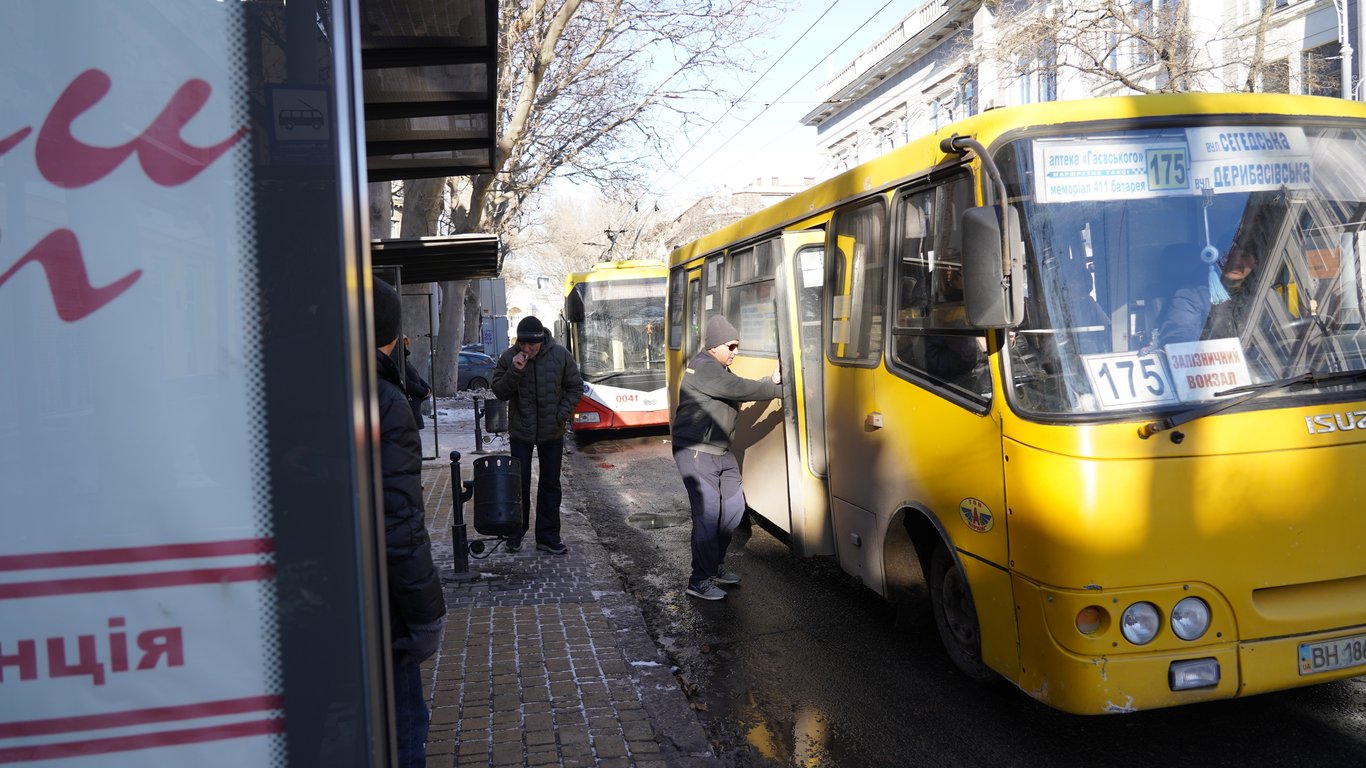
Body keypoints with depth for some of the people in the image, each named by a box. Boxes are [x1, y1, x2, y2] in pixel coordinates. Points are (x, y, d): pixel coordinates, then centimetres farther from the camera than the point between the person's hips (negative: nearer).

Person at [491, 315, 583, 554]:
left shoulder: (560, 356, -8)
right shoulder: (508, 358, -8)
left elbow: (575, 388, 1)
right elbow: (499, 392, -8)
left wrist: (561, 414, -9)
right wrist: (514, 372, -24)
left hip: (552, 433, 1)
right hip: (520, 432, -1)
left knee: (550, 485, 7)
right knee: (519, 483, 5)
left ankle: (548, 536, 16)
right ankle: (516, 533, 19)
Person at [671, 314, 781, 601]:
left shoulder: (719, 370, 16)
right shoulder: (703, 368, -18)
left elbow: (739, 394, 10)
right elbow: (739, 389, -24)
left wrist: (771, 382, -3)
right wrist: (779, 389, -20)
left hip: (720, 452, 10)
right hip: (696, 453, -10)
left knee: (734, 507, 11)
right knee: (708, 513, -10)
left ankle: (715, 565, 26)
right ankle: (700, 580, -1)